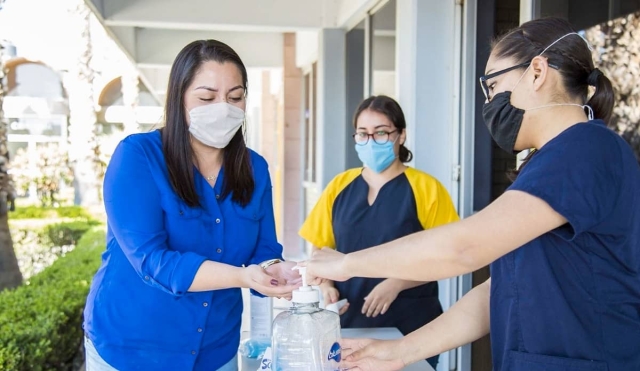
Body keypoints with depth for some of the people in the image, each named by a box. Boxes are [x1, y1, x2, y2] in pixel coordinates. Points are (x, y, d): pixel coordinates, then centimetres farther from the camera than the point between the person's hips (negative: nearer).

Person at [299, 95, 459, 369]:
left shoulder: (427, 189, -7)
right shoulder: (340, 186, 5)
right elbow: (321, 248, 10)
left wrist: (396, 284, -19)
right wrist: (326, 285, -7)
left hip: (409, 325, -3)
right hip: (348, 320, 3)